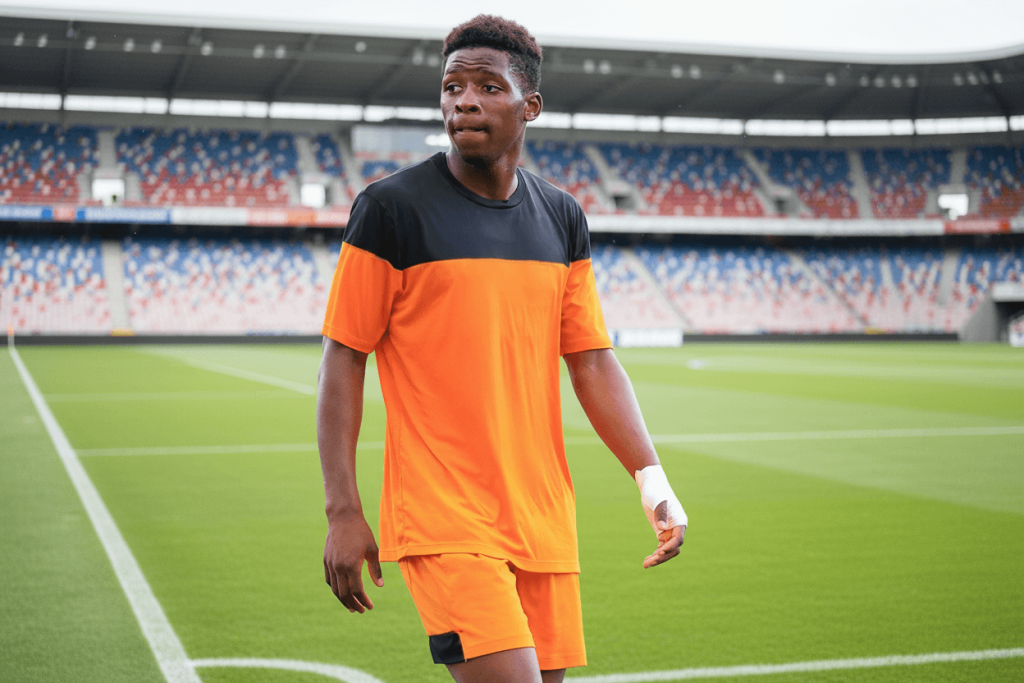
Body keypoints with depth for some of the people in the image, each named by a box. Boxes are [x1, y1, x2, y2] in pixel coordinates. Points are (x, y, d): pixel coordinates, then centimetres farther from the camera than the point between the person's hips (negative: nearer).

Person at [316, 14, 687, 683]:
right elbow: (344, 357, -4)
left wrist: (651, 476, 0)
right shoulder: (392, 207, -5)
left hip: (543, 520, 5)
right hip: (442, 520, -5)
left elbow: (592, 360, 11)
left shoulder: (562, 218, 10)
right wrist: (343, 510, -9)